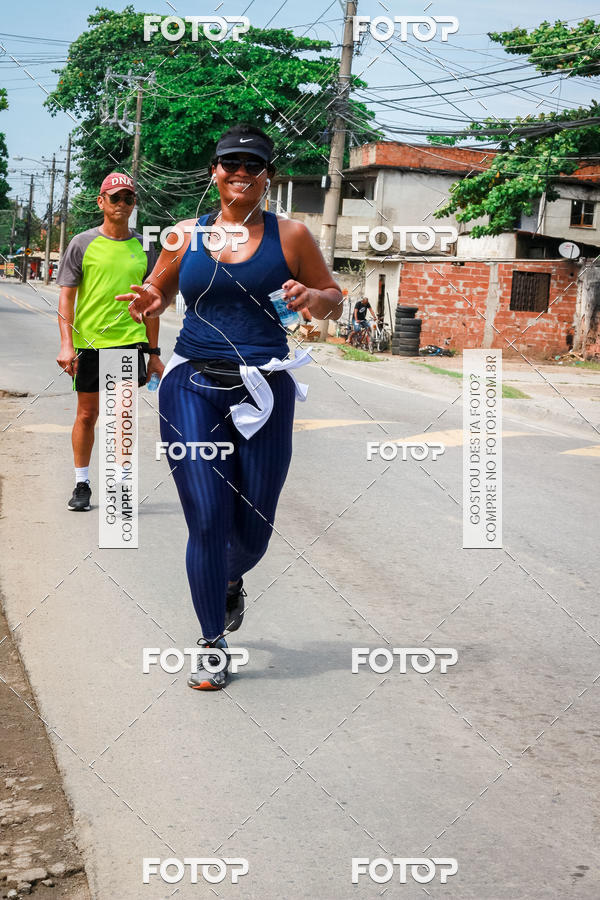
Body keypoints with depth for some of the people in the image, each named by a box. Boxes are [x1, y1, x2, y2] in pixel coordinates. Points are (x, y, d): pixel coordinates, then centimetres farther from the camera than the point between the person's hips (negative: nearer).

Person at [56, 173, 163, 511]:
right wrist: (66, 344, -11)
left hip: (130, 341, 1)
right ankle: (82, 484, 20)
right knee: (87, 415, 7)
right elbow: (66, 296, 0)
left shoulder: (143, 248, 8)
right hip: (89, 343, -1)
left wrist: (154, 352, 11)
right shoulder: (83, 243, 1)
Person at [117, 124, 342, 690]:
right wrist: (146, 303, -4)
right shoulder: (187, 235, 8)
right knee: (207, 521, -5)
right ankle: (213, 645, 13)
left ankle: (231, 583, 44)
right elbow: (157, 291, 20)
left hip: (264, 393, 0)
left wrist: (312, 299, -11)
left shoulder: (290, 235, 5)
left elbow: (333, 303, 12)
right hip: (193, 388, 0)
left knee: (253, 527, 7)